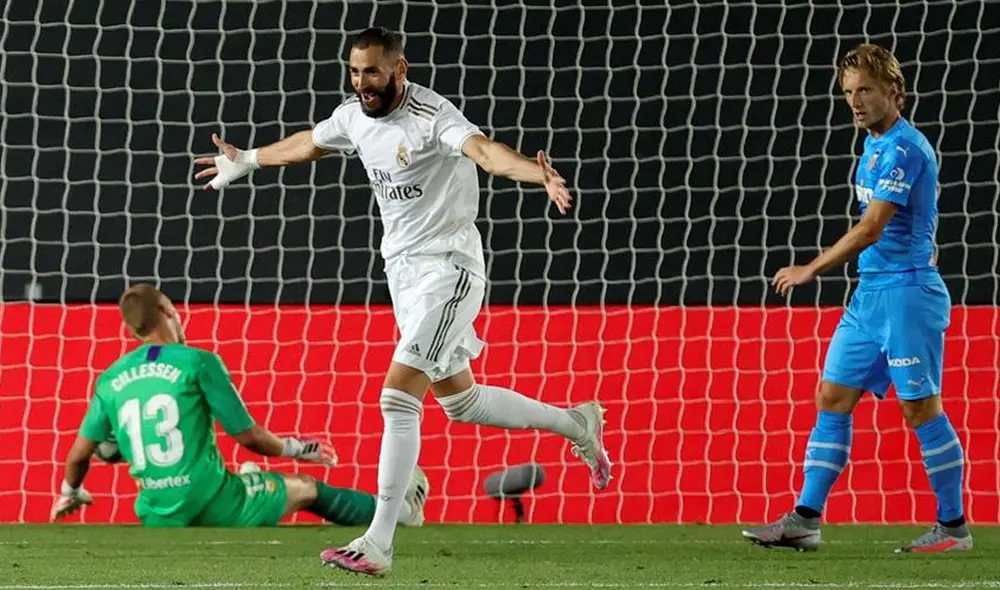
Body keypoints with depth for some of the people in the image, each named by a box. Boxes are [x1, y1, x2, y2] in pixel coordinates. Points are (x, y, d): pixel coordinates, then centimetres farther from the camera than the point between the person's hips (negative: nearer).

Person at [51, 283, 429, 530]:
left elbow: (80, 454, 10)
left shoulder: (109, 381, 8)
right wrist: (296, 448, 17)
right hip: (215, 504, -2)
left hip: (160, 518, 2)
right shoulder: (198, 362, -4)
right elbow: (248, 436, -2)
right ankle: (402, 511, 40)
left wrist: (70, 494, 32)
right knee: (306, 490, 24)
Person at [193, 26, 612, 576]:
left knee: (398, 396, -17)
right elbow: (308, 143, 26)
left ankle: (378, 544, -16)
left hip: (447, 267, -9)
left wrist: (539, 174, -57)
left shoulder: (431, 114, -20)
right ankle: (575, 424, 40)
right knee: (459, 400, 17)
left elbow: (484, 150, -38)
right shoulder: (352, 116, 4)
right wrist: (247, 161, 41)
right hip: (403, 268, 9)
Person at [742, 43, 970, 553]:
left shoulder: (903, 148, -16)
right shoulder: (877, 145, 14)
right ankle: (805, 520, 4)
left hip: (906, 291, -10)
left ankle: (954, 527, 5)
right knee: (832, 400, 5)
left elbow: (870, 229, -22)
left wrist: (811, 270, -19)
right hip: (870, 293, 10)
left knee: (921, 410, -4)